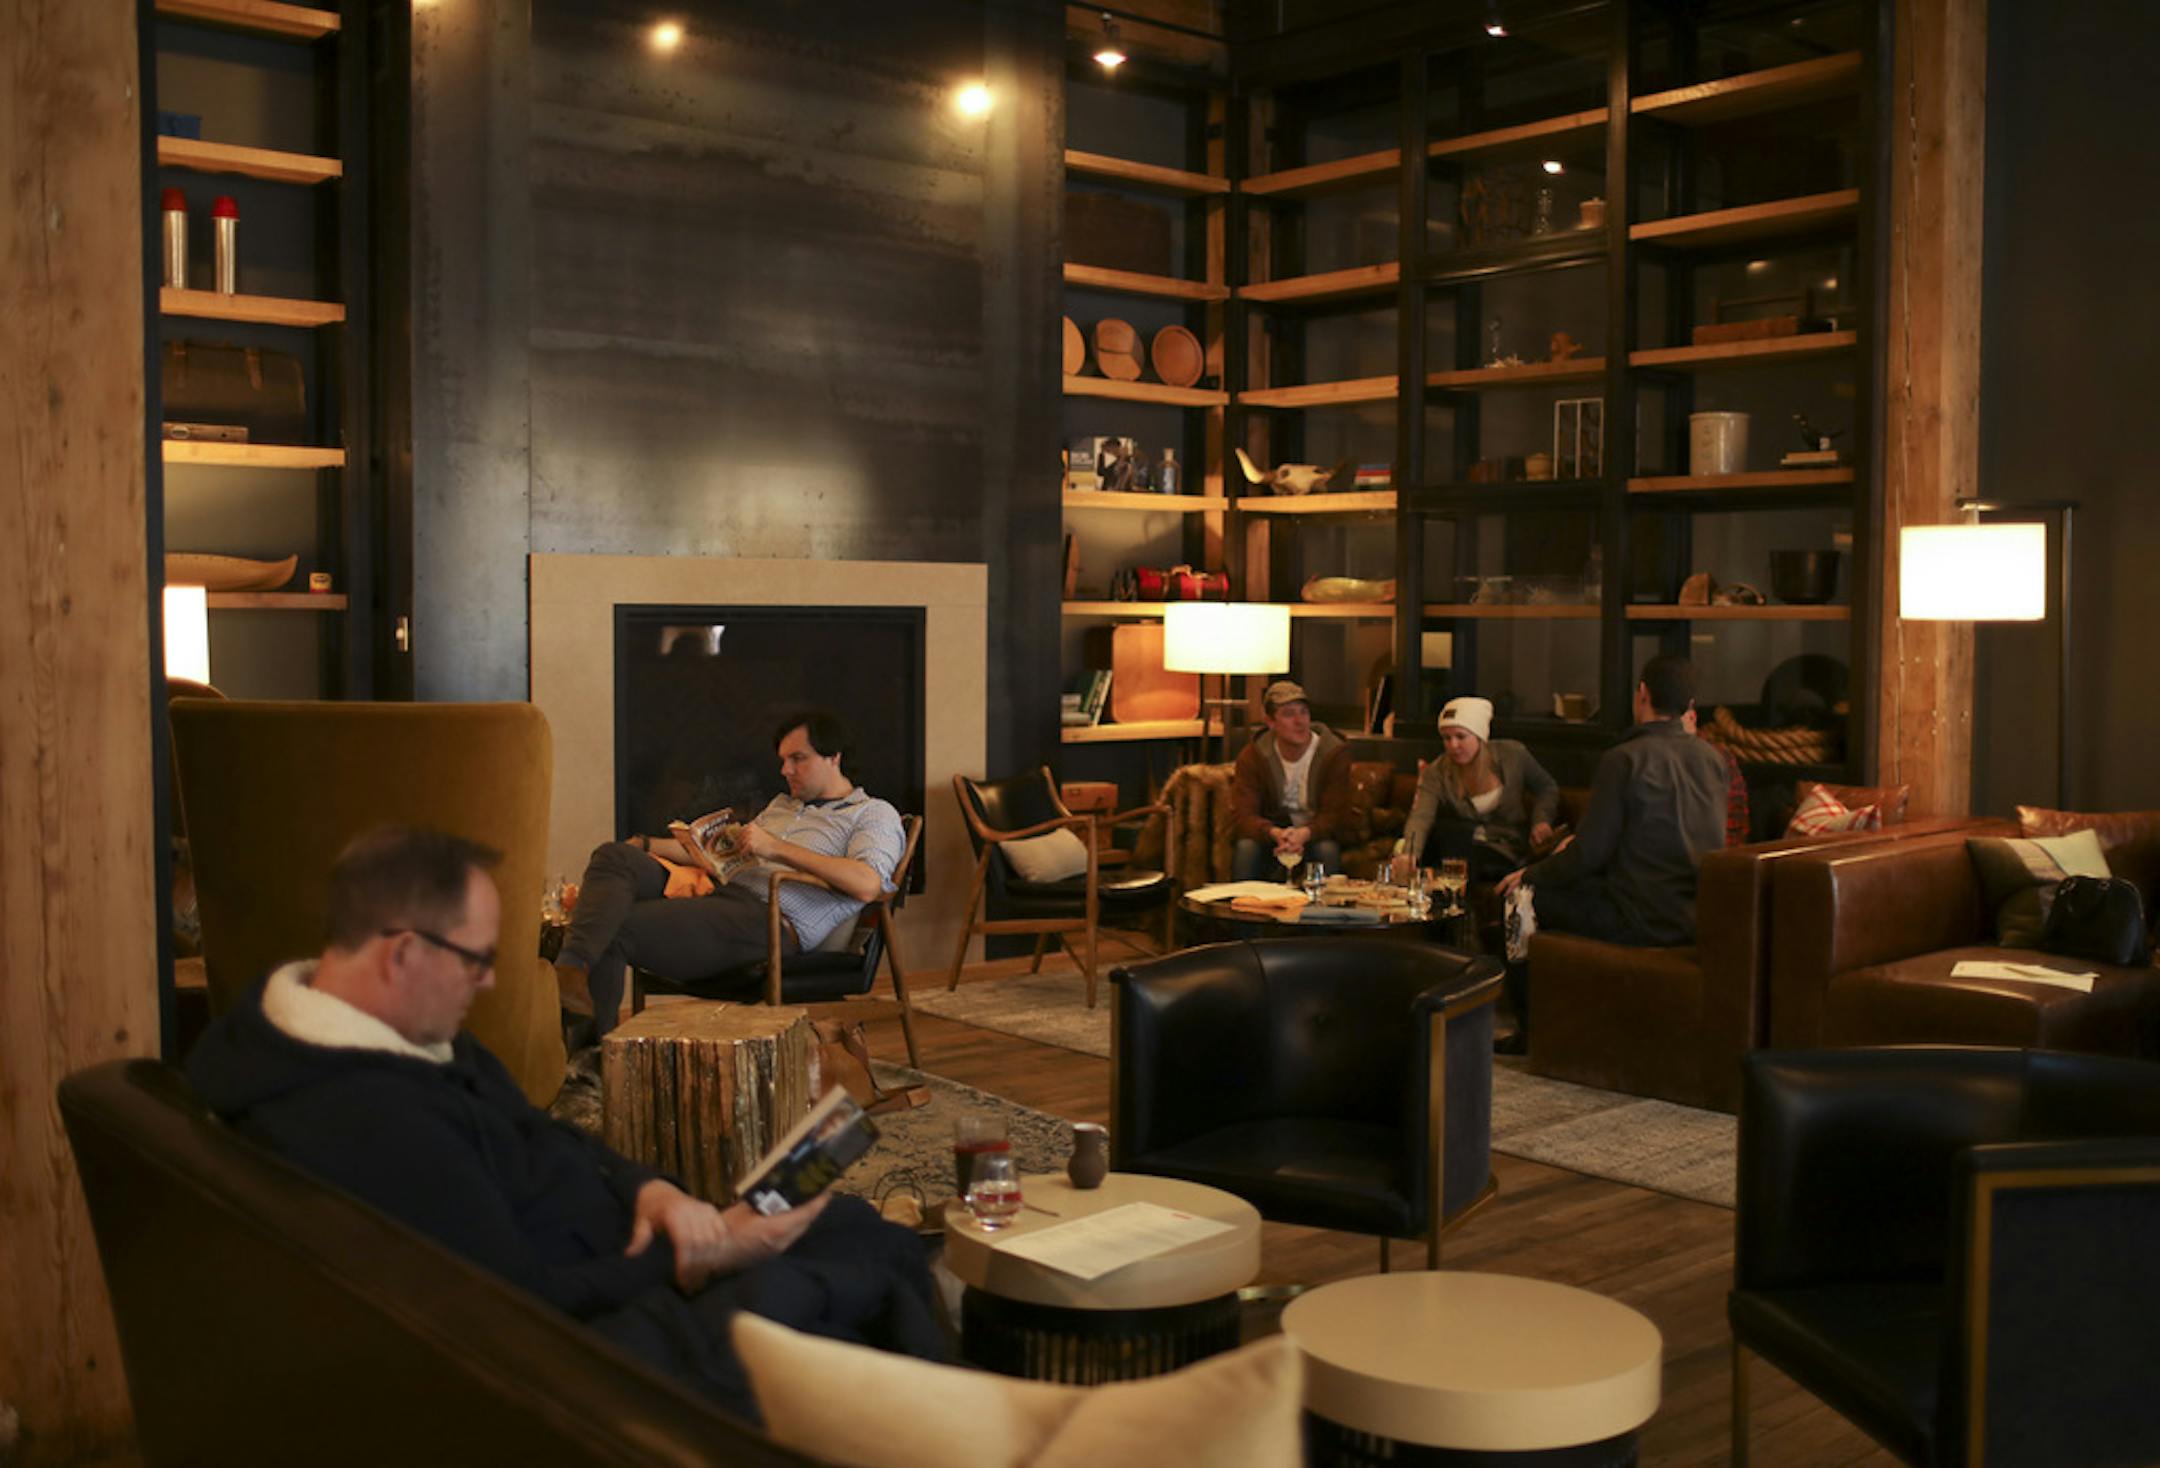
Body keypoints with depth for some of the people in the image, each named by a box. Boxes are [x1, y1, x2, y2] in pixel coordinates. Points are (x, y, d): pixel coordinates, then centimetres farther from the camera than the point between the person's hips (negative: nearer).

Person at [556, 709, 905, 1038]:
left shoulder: (875, 814, 8)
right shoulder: (782, 804, 35)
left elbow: (867, 885, -13)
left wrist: (778, 849, -12)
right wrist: (647, 845, 24)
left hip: (766, 919, -8)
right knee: (614, 856, -20)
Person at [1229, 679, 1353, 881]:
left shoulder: (1334, 752, -13)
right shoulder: (1252, 756, -11)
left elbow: (1336, 814, -17)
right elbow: (1241, 816, -19)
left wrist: (1304, 834, -39)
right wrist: (1276, 834, -41)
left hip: (1315, 834, 0)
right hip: (1271, 834, 0)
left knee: (1328, 850, -33)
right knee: (1246, 848, -30)